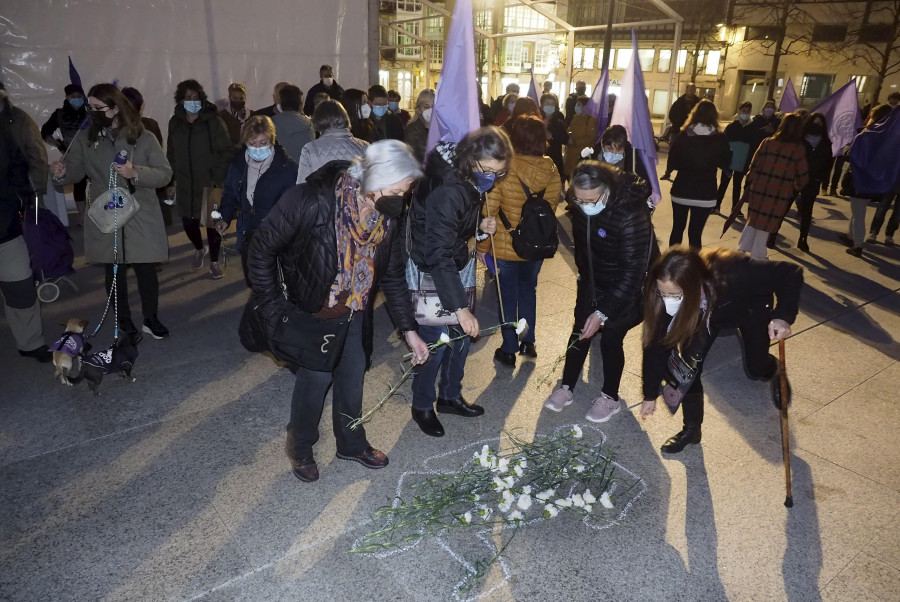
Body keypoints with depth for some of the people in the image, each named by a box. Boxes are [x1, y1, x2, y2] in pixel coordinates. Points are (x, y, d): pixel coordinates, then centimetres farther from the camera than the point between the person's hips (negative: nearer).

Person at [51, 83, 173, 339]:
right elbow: (74, 170, 4)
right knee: (114, 273, 12)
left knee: (146, 270, 5)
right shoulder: (85, 140, 3)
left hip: (141, 218, -2)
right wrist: (62, 173, -18)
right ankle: (124, 323, 28)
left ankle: (151, 319, 25)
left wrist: (136, 173, -23)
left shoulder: (144, 137, -5)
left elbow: (165, 173, -8)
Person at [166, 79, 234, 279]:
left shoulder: (213, 121, -7)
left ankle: (214, 261, 22)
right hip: (185, 185, 3)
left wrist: (218, 178, -11)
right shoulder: (175, 123, 5)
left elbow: (227, 151, -7)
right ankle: (199, 249, 38)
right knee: (188, 223, 7)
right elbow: (171, 154, 11)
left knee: (212, 223, 4)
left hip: (209, 184, -3)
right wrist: (173, 181, 8)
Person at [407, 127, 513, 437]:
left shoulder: (471, 181, -3)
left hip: (455, 265, 9)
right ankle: (422, 406, 20)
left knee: (463, 335, 15)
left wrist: (481, 226, -7)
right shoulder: (446, 190, -31)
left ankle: (450, 395, 34)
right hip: (429, 271, -9)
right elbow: (438, 255, -33)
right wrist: (461, 308, -35)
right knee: (436, 341, -3)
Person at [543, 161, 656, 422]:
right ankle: (566, 388, 25)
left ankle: (610, 397, 21)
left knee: (610, 337, -3)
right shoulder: (580, 207, -16)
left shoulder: (632, 215, -35)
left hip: (628, 286, -5)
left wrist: (602, 313, -33)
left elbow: (633, 272, -32)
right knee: (580, 331, 8)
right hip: (594, 280, 5)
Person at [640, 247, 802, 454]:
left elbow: (791, 274, -32)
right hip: (704, 312, 2)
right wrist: (650, 394, -18)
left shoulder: (732, 275, -46)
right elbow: (657, 344, -26)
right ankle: (691, 429, 5)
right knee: (689, 363, -14)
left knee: (756, 369, 7)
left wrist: (783, 316, -45)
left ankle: (774, 371, 46)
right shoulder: (666, 295, -36)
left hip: (749, 307, -1)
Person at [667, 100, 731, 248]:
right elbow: (725, 163, 6)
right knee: (695, 233, 5)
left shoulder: (683, 136, -8)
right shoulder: (720, 139, -6)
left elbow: (672, 163, -4)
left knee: (677, 229, 15)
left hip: (681, 191, 1)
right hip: (705, 194, 0)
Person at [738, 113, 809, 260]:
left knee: (753, 219, 18)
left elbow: (753, 166, 1)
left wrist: (748, 185, 10)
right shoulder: (799, 149, -6)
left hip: (758, 188, 2)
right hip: (780, 193, -2)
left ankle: (743, 247, 20)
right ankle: (757, 256, 14)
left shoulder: (767, 142, -1)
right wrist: (796, 188, 16)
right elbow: (803, 176, -1)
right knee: (766, 225, 7)